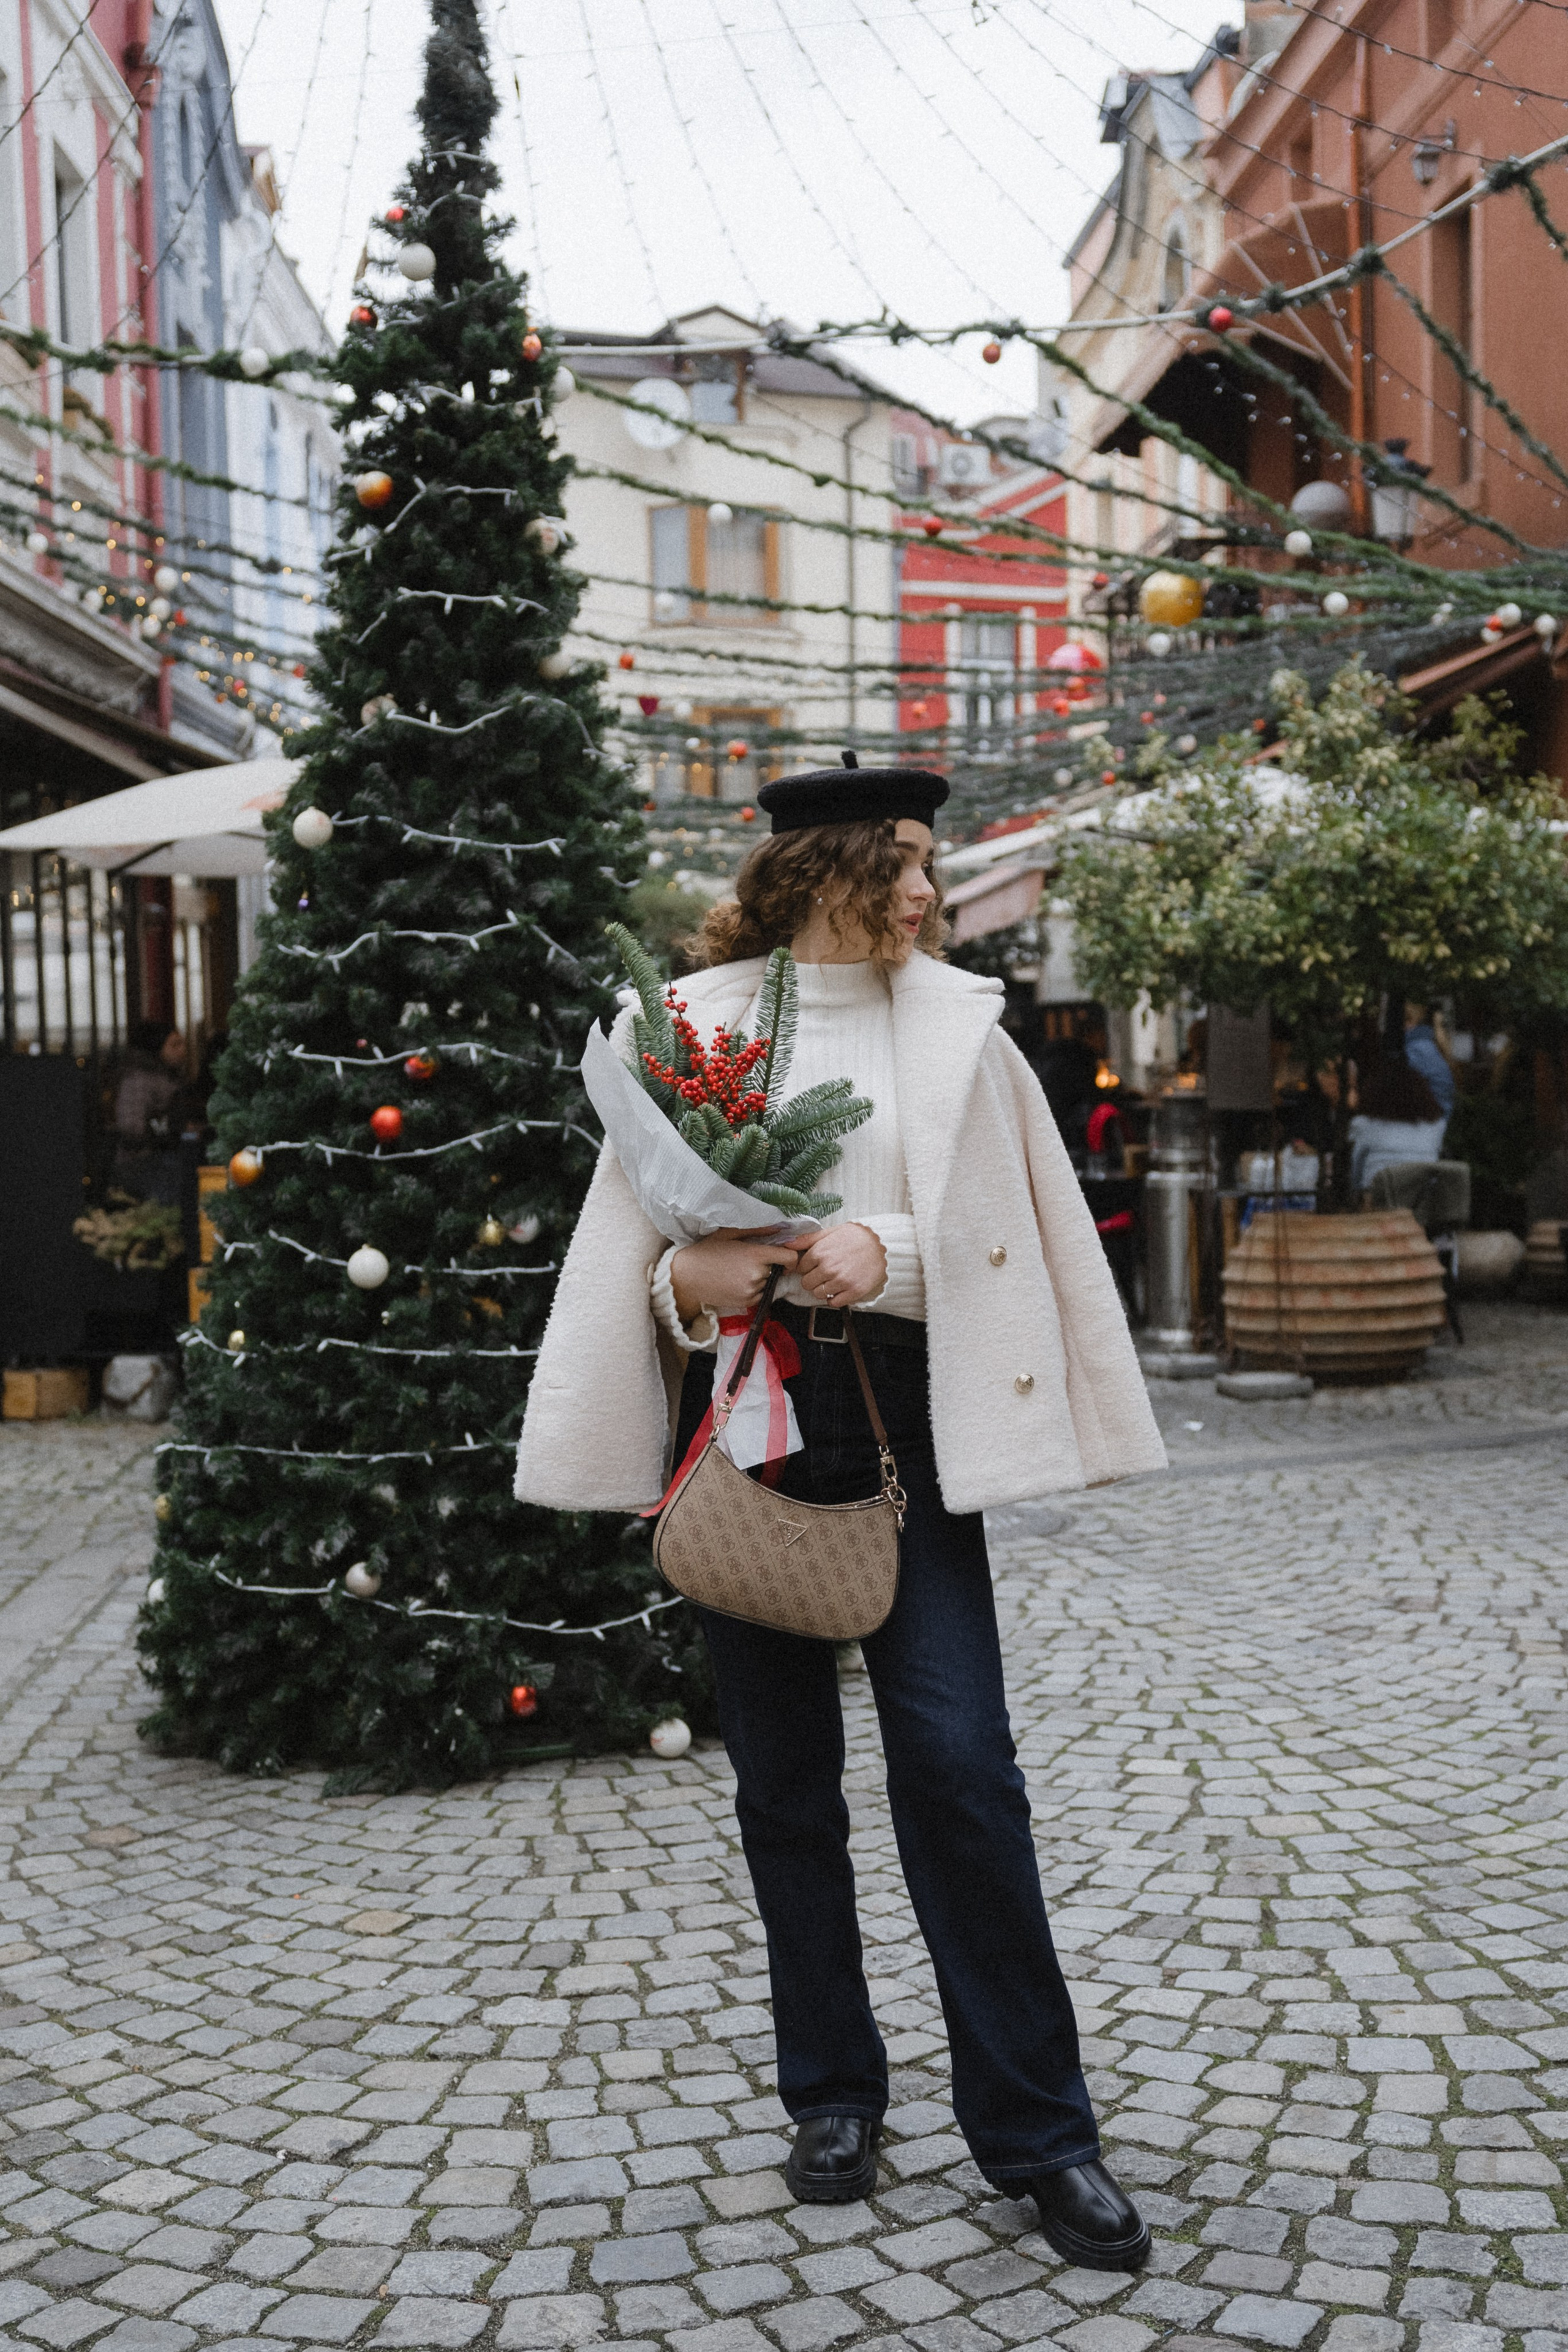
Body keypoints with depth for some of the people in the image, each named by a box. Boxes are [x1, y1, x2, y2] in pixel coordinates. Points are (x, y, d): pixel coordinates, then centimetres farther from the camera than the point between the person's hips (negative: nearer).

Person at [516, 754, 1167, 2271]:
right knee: (782, 1772, 8)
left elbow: (1006, 1226, 4)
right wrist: (686, 1277, -15)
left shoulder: (950, 1021, 6)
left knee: (957, 1757, -6)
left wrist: (889, 1251, -13)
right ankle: (832, 2091, 25)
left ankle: (1033, 2127, 8)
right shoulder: (693, 1024, 4)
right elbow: (624, 1235, 6)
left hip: (898, 1405, 0)